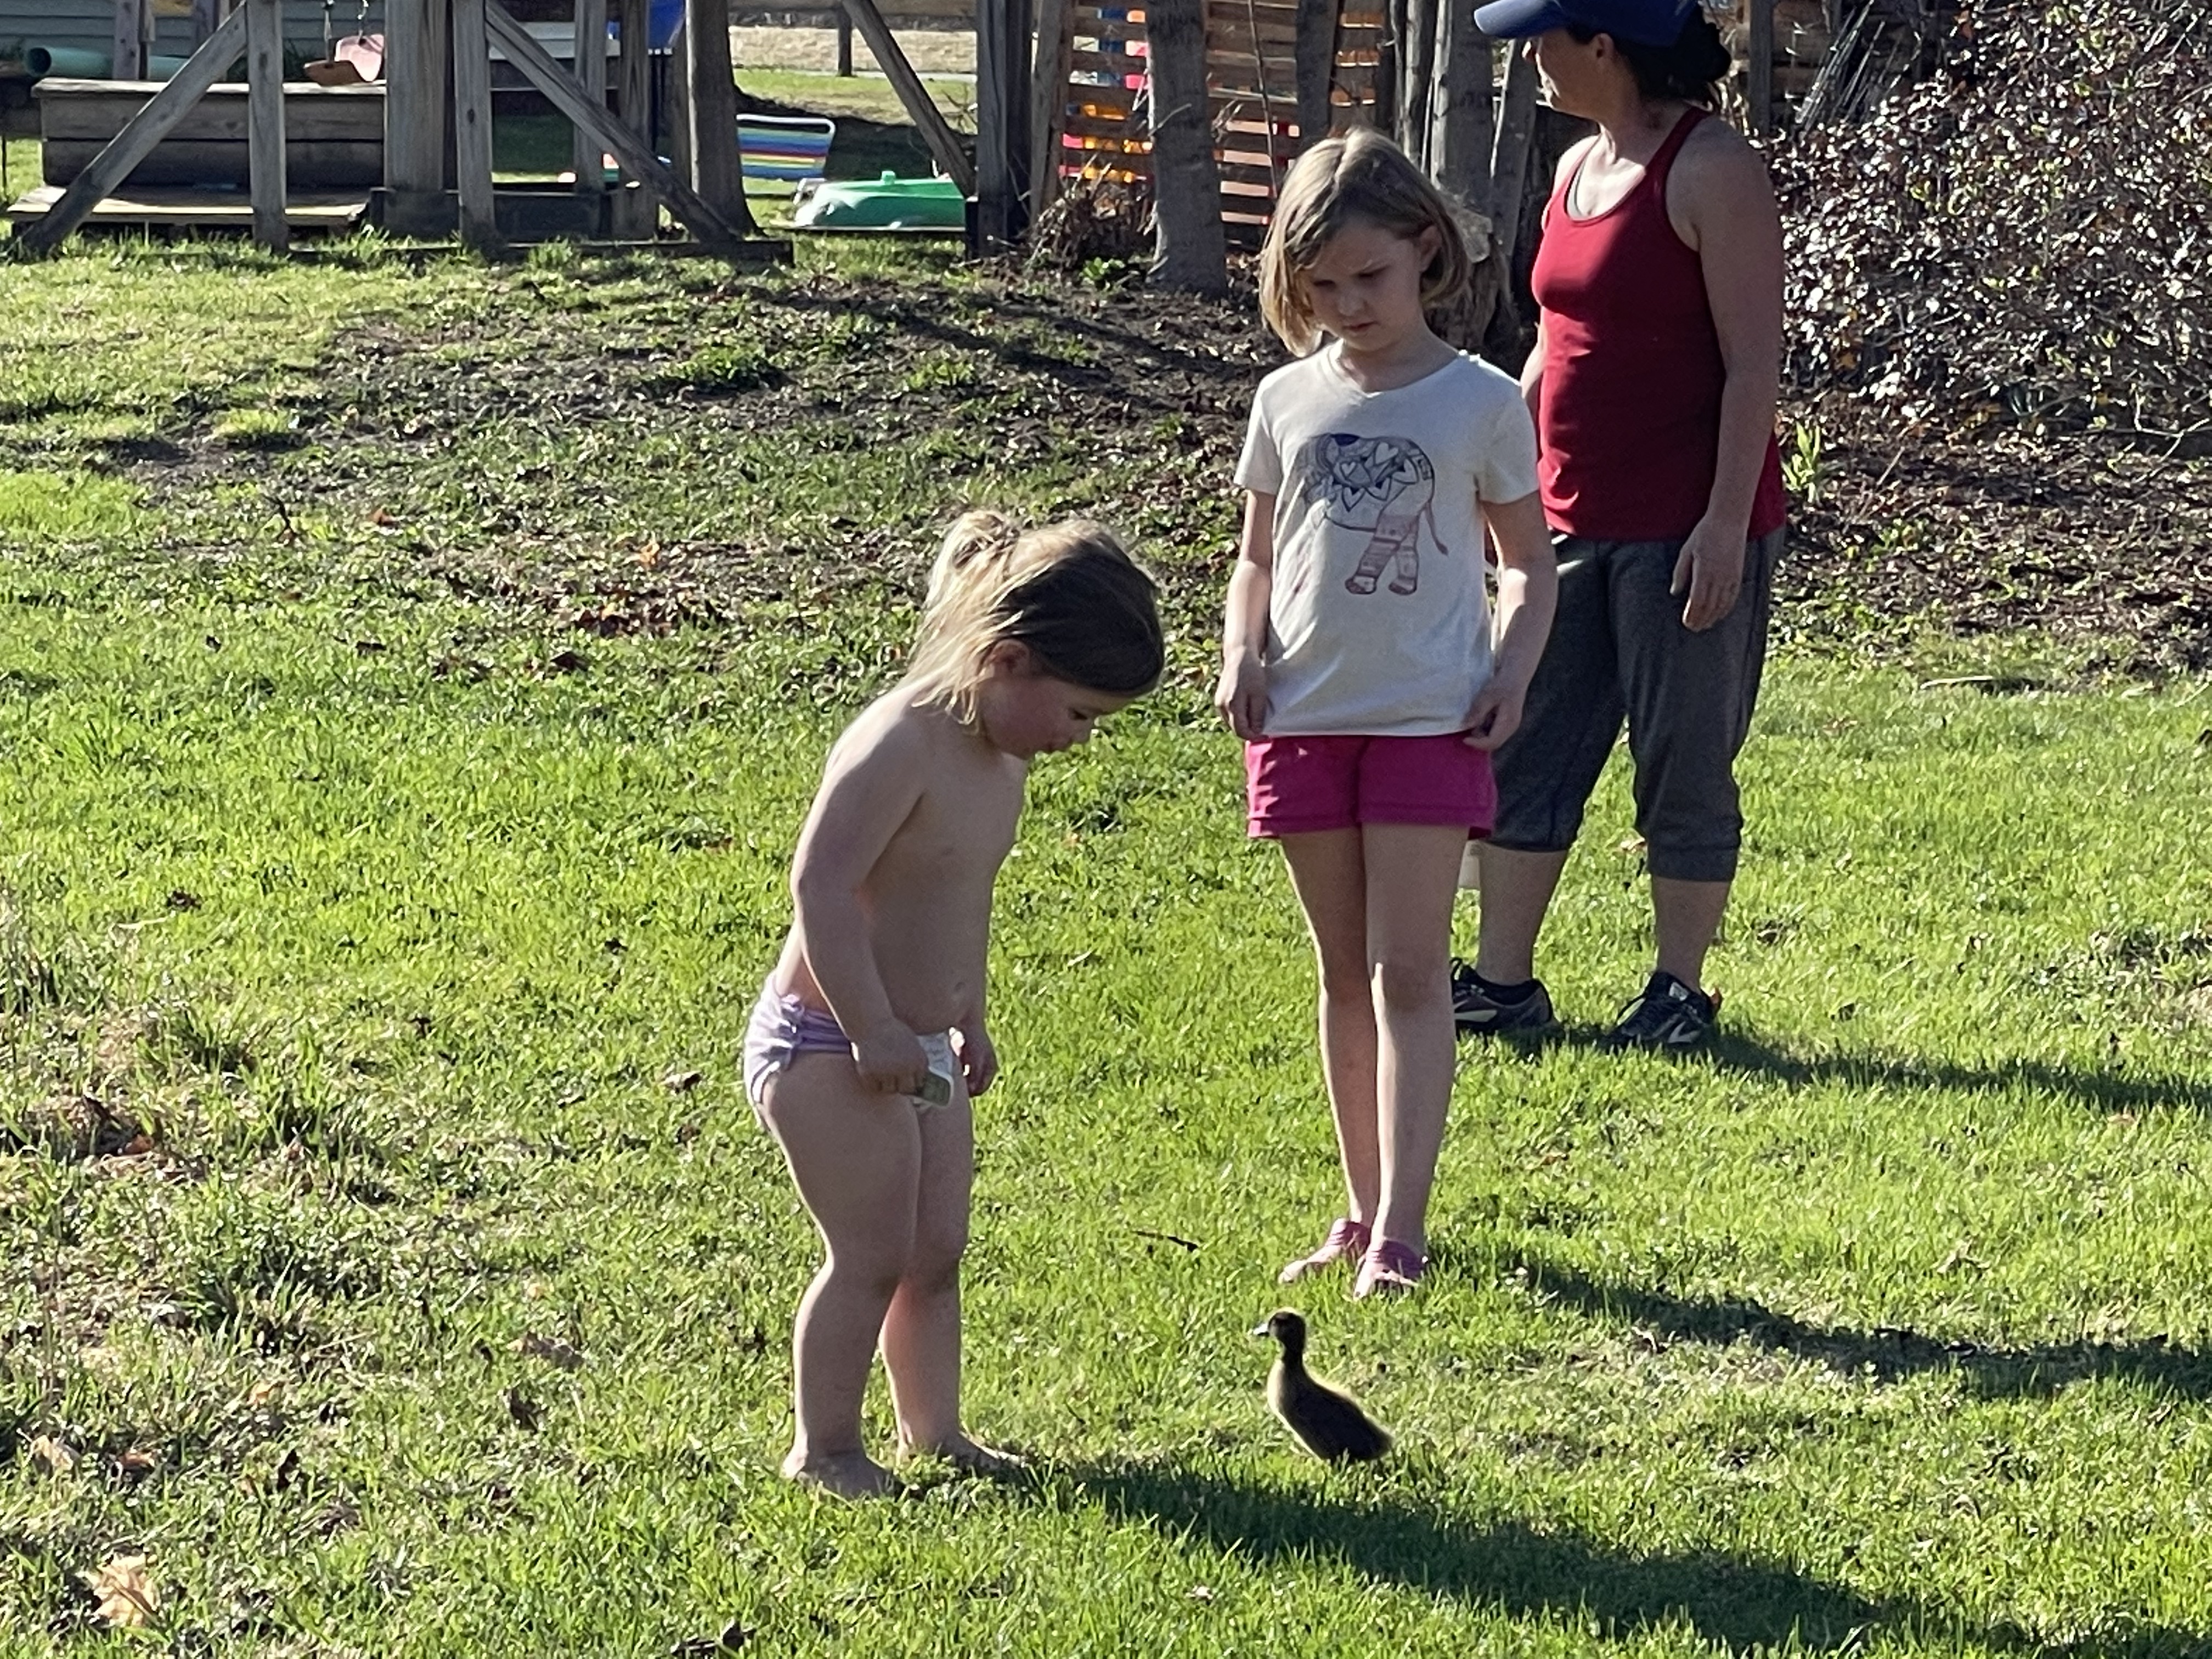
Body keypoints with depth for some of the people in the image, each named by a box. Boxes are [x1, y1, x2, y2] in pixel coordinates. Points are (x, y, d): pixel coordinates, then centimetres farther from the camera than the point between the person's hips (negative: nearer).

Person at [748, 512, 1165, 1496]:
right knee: (873, 1257, -4)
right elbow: (821, 887, -29)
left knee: (937, 1251, 13)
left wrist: (966, 1021, 24)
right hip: (829, 1046, -9)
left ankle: (934, 1433, 24)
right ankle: (823, 1450, 8)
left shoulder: (1002, 757, 6)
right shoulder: (902, 744, -24)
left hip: (914, 1046, 9)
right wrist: (873, 1031, -28)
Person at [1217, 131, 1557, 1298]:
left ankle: (1400, 1230, -8)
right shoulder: (1290, 399, 6)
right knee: (1344, 974, 10)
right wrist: (1242, 653, -3)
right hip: (1303, 717, 4)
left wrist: (1512, 669, -10)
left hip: (1427, 720, -3)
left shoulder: (1481, 403, -2)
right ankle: (1364, 1212, 18)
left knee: (1408, 972, -6)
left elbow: (1527, 563, 6)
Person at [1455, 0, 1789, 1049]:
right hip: (1574, 525, 8)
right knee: (1520, 752, 9)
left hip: (1685, 533, -8)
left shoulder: (1711, 172, -13)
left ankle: (1679, 992, 14)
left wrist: (1726, 523, -20)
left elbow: (1754, 362, -16)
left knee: (1684, 767, 2)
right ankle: (1501, 983, 17)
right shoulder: (1579, 167, 12)